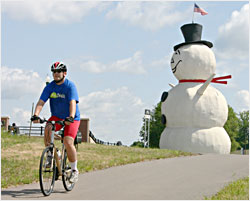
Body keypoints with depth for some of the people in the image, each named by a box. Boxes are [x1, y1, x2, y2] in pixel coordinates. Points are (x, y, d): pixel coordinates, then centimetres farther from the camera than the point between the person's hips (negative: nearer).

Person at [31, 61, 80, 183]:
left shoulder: (70, 86, -16)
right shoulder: (49, 87, -4)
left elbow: (72, 103, -29)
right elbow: (41, 102, -13)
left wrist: (71, 117, -46)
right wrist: (36, 115, -31)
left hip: (72, 119, -4)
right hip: (56, 116, 4)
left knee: (68, 143, -19)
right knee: (47, 129, -29)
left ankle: (74, 170, -1)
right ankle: (50, 155, -8)